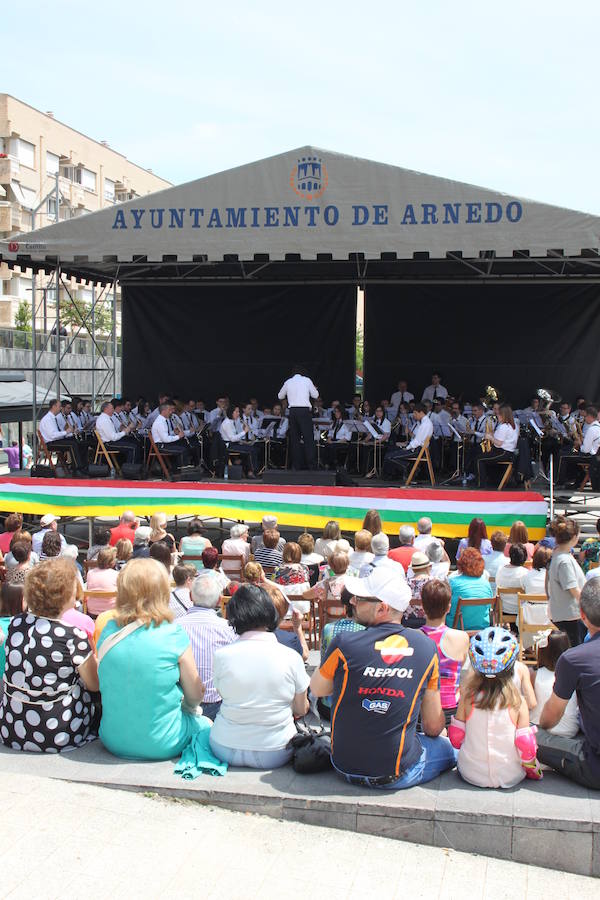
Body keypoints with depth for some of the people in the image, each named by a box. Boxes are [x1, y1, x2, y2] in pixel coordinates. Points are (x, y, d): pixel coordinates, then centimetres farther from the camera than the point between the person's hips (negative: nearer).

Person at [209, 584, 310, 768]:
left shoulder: (221, 656, -11)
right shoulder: (291, 657, -12)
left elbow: (224, 695, 6)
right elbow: (301, 709, 1)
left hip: (225, 751, 0)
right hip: (275, 755, 0)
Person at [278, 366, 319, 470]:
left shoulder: (288, 382, 11)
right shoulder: (307, 380, 4)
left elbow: (280, 396, 23)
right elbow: (315, 395, 9)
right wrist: (315, 389, 29)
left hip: (293, 411, 3)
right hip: (305, 410, -3)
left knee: (294, 438, 8)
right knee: (308, 438, -2)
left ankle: (296, 465, 7)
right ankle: (310, 465, -8)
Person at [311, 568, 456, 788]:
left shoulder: (344, 645, -18)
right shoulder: (426, 647, -11)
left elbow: (317, 690, 4)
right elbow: (433, 727, -1)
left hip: (345, 768, -1)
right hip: (398, 776, 1)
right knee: (449, 748, 24)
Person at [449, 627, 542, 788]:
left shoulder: (468, 697, -12)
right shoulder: (518, 702, -15)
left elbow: (456, 738, -5)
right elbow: (526, 747, -13)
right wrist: (533, 769, 6)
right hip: (510, 778, 0)